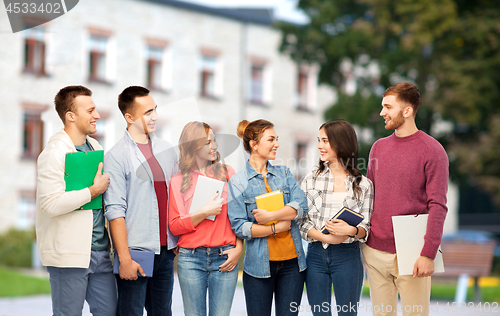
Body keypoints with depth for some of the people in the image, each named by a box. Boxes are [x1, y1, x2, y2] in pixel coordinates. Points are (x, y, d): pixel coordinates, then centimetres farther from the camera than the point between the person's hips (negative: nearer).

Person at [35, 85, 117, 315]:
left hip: (100, 250, 8)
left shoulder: (94, 147, 14)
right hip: (69, 254, -8)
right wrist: (94, 191, -16)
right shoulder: (54, 153, -13)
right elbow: (52, 204, -23)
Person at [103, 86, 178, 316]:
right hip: (136, 252, -5)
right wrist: (124, 258, -16)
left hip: (166, 250, 6)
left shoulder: (167, 150, 11)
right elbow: (115, 211, -12)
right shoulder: (116, 156, -8)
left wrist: (180, 243, 10)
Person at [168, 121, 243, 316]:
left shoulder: (227, 173, 9)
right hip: (191, 258, 0)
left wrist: (238, 248, -2)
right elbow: (174, 226, 1)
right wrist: (204, 213, -10)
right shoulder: (178, 181, 5)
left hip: (225, 256, 1)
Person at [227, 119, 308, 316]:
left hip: (291, 261, 3)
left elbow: (301, 205, -5)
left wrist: (270, 216, -17)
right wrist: (276, 228, -13)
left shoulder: (284, 173, 10)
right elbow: (239, 227, -9)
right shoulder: (237, 182, -1)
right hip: (258, 263, -3)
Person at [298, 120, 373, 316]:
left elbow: (366, 227, 2)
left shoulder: (363, 184, 1)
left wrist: (351, 230, -20)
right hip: (316, 255, 2)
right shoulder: (311, 179, 6)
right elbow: (301, 221, 2)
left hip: (348, 257, -2)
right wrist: (325, 237, -13)